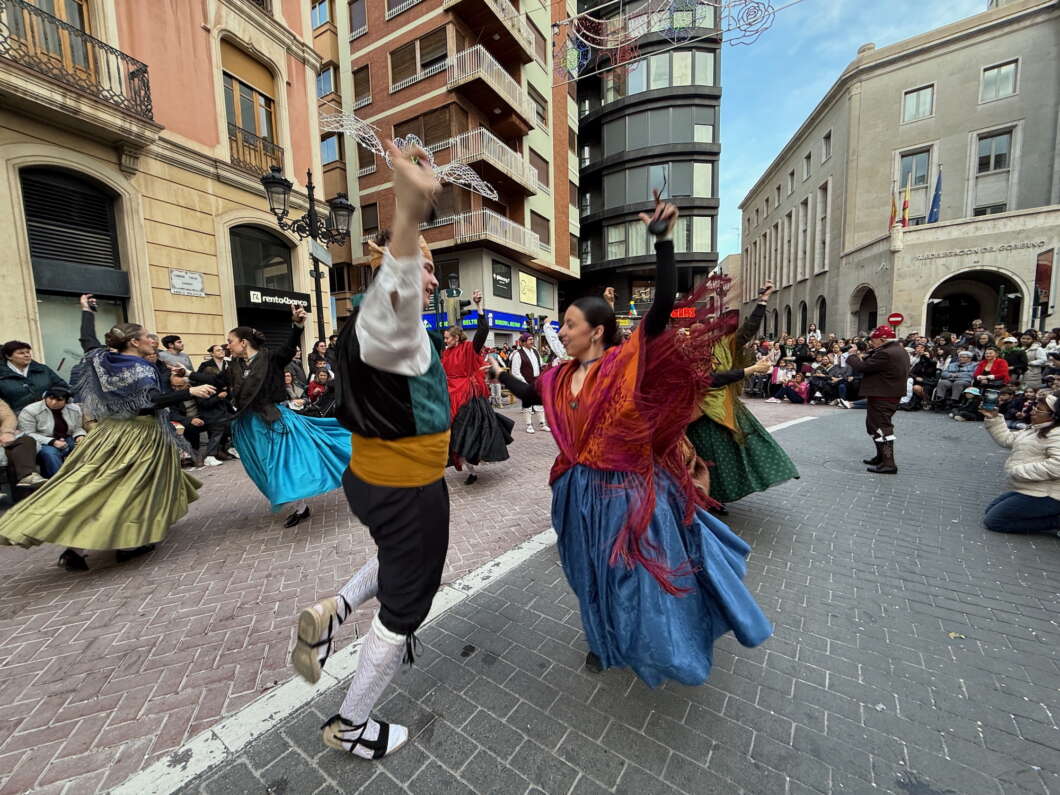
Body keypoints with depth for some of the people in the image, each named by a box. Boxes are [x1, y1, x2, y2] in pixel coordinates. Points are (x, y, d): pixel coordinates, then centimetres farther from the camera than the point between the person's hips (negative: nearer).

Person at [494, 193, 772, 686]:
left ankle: (664, 641, 46)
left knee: (647, 574, 13)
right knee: (598, 573, 24)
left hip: (631, 491, -5)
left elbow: (662, 306, -27)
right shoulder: (561, 378, 1)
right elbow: (528, 395, 19)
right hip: (584, 493, 6)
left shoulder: (627, 361, -15)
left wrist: (663, 242, -32)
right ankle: (605, 640, 52)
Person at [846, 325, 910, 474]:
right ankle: (881, 456, 31)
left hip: (882, 397, -11)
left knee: (882, 428, -5)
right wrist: (863, 357, 1)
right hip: (892, 394, 11)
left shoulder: (886, 354, -22)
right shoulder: (899, 350, 13)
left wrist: (852, 357, -4)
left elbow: (861, 367, -22)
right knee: (873, 424, 21)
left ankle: (888, 464, -1)